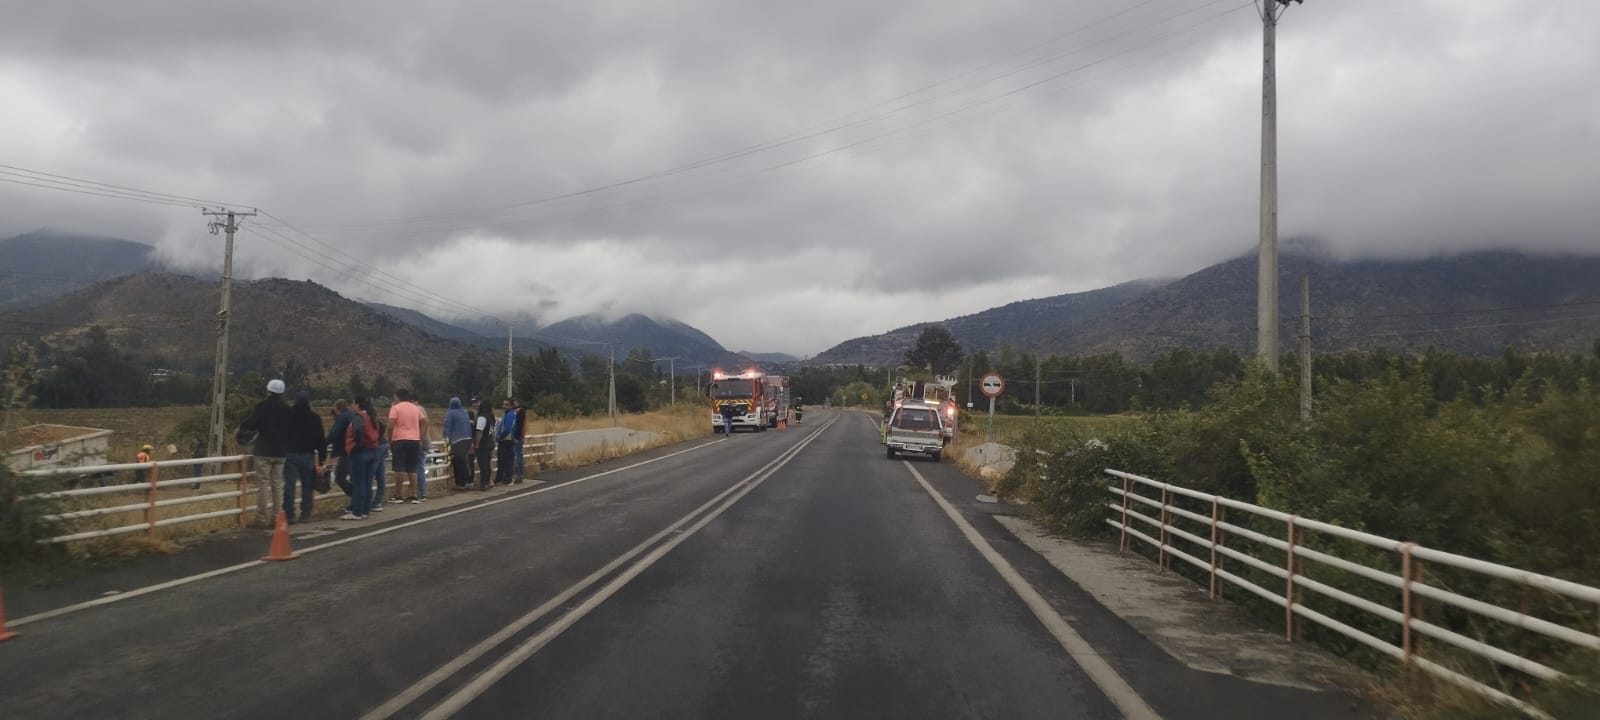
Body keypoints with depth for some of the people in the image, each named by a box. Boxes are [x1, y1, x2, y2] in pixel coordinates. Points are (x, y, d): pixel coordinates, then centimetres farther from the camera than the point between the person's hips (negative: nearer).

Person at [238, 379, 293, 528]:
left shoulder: (263, 406, -9)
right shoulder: (286, 408, 6)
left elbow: (252, 423, -11)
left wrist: (241, 426, 9)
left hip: (264, 451, -4)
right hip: (281, 452, 4)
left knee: (264, 485, -1)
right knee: (278, 485, 10)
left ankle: (263, 518, -2)